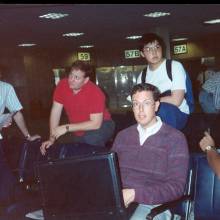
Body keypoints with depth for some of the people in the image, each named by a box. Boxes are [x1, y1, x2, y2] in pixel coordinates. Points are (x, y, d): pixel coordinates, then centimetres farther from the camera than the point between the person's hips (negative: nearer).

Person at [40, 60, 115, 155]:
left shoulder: (95, 93, -29)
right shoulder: (62, 85, -15)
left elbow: (96, 123, -30)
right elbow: (55, 111, -10)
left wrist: (67, 128, -32)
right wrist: (52, 139, -14)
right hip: (78, 130, 5)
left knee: (91, 138, -33)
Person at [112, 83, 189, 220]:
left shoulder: (175, 138, -1)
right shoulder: (123, 136, 16)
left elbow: (176, 187, -6)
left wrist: (135, 194, -17)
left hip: (153, 203, -3)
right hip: (118, 201, 3)